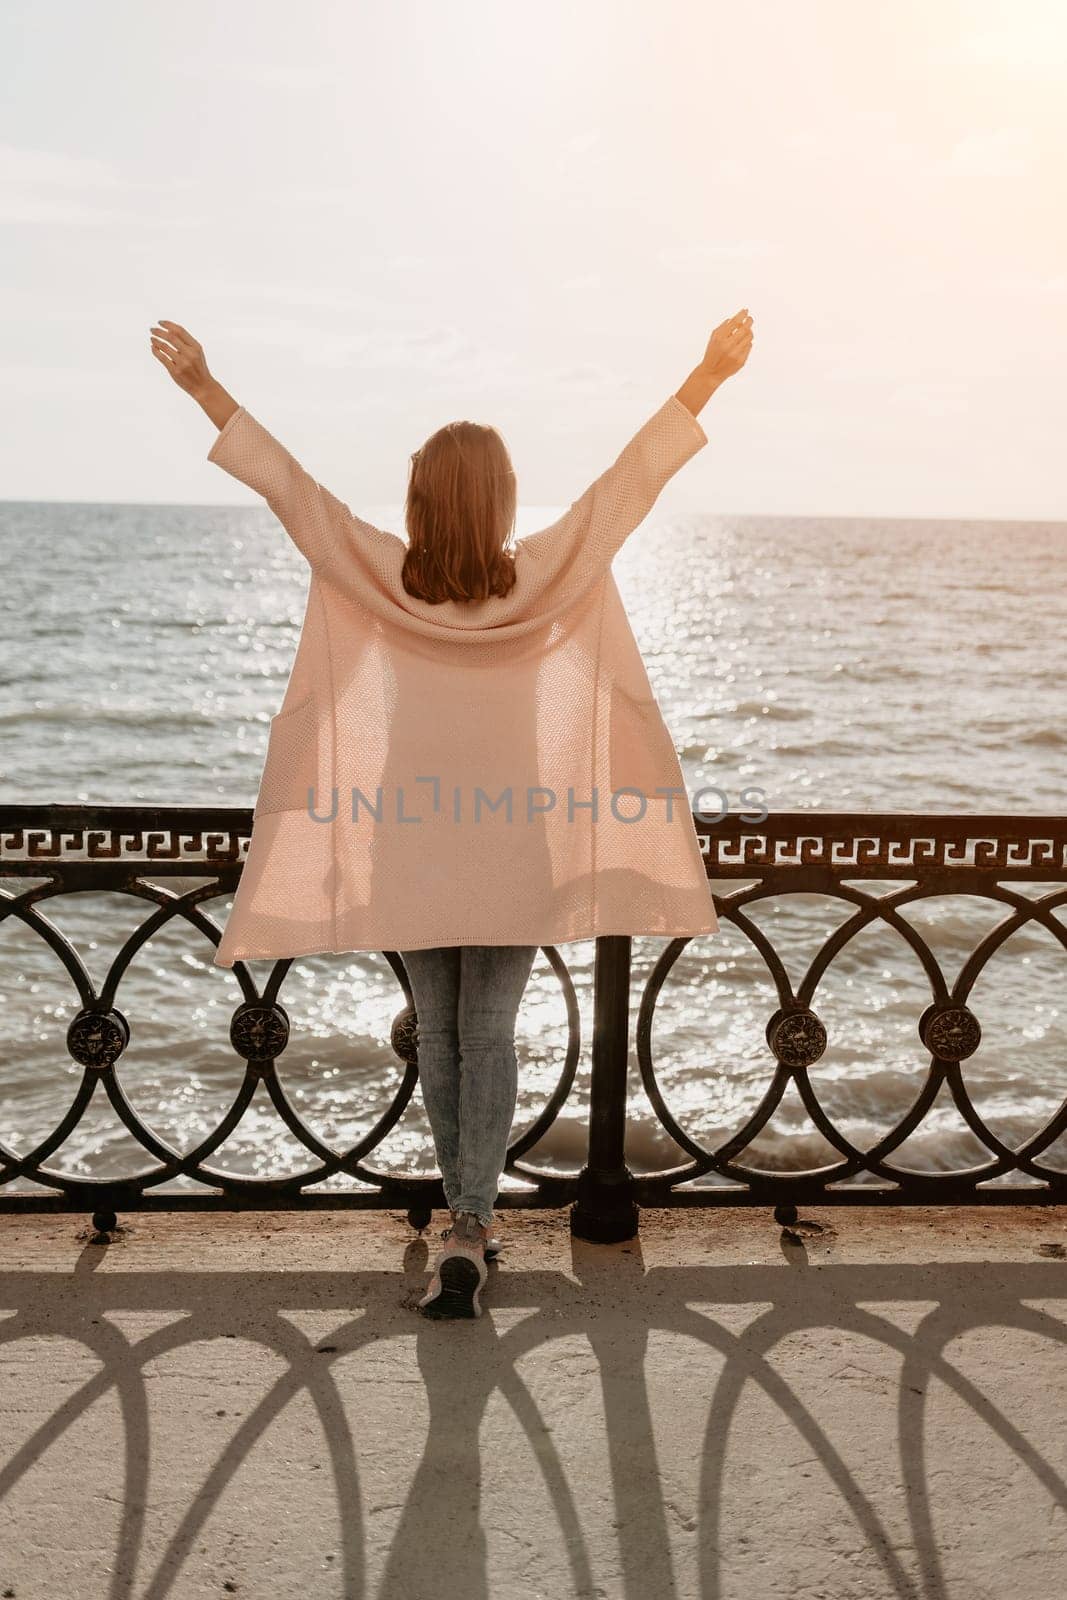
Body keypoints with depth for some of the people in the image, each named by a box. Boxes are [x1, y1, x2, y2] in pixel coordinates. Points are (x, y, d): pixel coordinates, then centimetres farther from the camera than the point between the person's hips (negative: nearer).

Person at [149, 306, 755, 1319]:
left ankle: (466, 1216, 23)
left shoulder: (384, 580, -9)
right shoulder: (544, 579, -10)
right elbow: (633, 478, -5)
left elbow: (285, 483, -5)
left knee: (436, 1031, 13)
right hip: (513, 852, -1)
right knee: (488, 1035, 6)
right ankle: (469, 1228, -1)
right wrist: (710, 375, 2)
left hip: (408, 850, 1)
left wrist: (203, 387, 4)